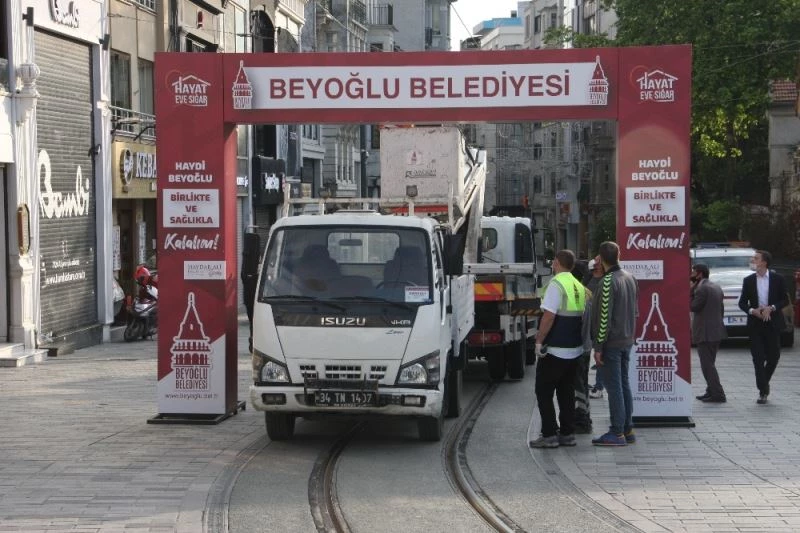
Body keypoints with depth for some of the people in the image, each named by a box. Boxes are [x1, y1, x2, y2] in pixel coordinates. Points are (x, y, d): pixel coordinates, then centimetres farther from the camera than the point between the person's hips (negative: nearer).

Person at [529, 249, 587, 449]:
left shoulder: (556, 284, -14)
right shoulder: (579, 286, 11)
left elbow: (549, 315, -20)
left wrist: (539, 341, -13)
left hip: (554, 350, -8)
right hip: (575, 349, 8)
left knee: (544, 392, 0)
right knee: (567, 392, 14)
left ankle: (549, 435, -1)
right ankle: (567, 434, 15)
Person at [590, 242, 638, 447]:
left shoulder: (608, 282, -18)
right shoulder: (630, 278, 10)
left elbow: (604, 316, -20)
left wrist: (598, 346, -17)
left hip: (611, 343, -8)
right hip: (627, 341, 8)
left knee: (613, 386, -4)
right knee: (624, 384, 14)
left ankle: (617, 433, -2)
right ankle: (628, 430, 18)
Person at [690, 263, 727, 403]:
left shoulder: (702, 289, -16)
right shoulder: (716, 287, 14)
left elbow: (693, 307, -15)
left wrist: (691, 290, -8)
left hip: (705, 333, -10)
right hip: (716, 331, 10)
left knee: (707, 365, -6)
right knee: (709, 364, 19)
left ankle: (718, 395, -8)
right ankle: (711, 391, 24)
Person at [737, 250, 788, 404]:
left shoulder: (778, 279, 0)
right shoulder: (748, 280, 4)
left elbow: (785, 300, 1)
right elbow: (742, 303, 6)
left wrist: (771, 308, -15)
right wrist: (752, 311, -12)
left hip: (772, 323, 0)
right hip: (755, 324, 1)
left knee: (773, 356, 5)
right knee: (758, 358, -3)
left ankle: (764, 382, 29)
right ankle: (763, 391, 2)